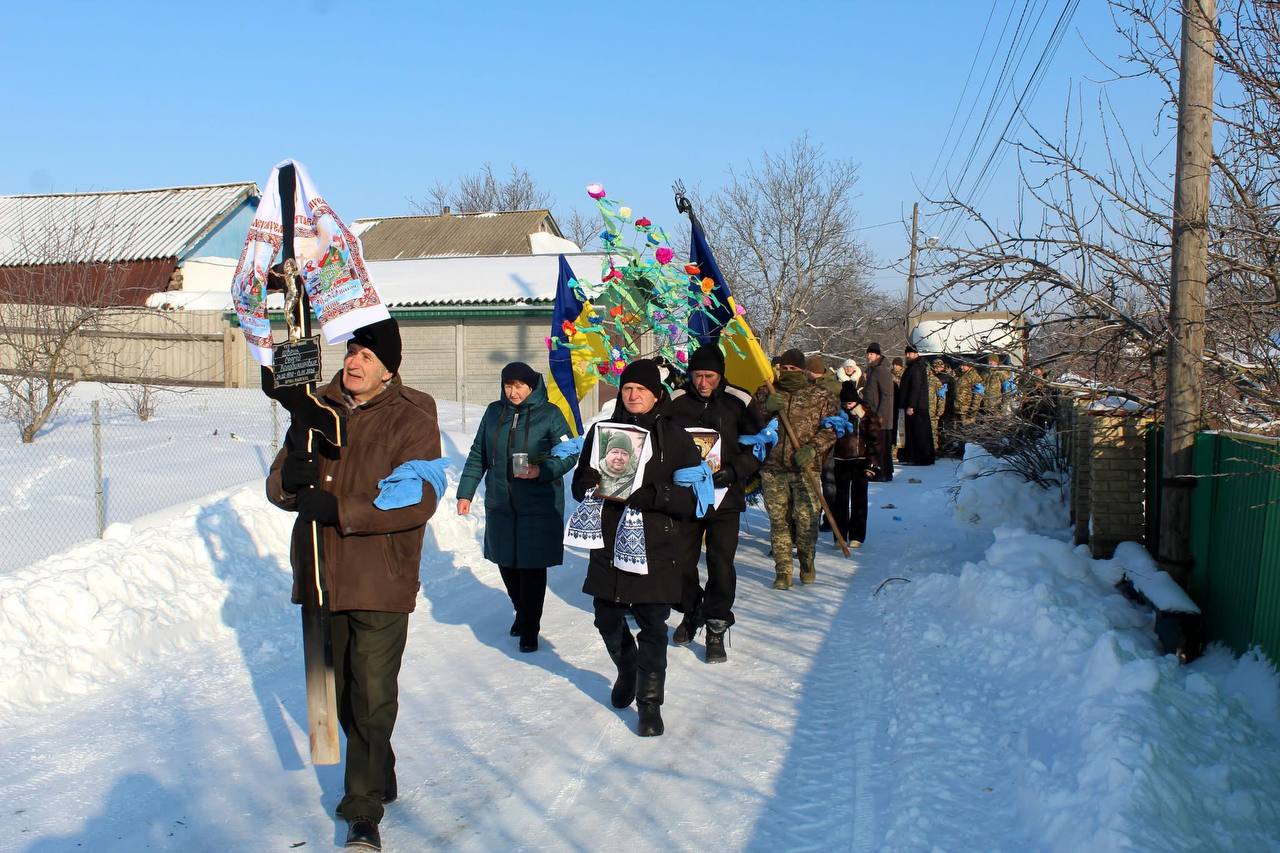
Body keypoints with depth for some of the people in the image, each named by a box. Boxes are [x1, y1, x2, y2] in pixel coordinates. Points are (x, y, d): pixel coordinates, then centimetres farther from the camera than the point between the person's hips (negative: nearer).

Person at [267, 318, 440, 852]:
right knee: (342, 692, 18)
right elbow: (278, 486, 8)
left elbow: (419, 501, -20)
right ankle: (379, 779, 39)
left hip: (381, 583, -6)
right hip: (323, 575, 6)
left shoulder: (412, 421, -9)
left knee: (373, 698, -5)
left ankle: (363, 808, 11)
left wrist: (341, 510, -26)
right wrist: (291, 479, -17)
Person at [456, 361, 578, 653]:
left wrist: (542, 470, -19)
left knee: (532, 568, -1)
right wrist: (465, 492, 9)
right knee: (506, 564, 11)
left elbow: (570, 455, -4)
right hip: (500, 505, 4)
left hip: (538, 507, -4)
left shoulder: (549, 414, -6)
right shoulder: (494, 412, 6)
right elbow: (477, 456, 12)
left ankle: (529, 628, 14)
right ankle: (522, 613, 34)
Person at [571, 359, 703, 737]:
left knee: (652, 626, -2)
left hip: (658, 548, -3)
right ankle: (627, 671, 41)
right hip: (609, 544, 3)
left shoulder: (675, 438, -1)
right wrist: (599, 490, -14)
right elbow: (581, 482, 10)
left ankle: (650, 702, 14)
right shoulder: (603, 431, 7)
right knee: (608, 621, 11)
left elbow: (693, 496, -6)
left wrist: (650, 495, -22)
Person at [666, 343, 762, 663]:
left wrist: (734, 471, -15)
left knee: (721, 565, -3)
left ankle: (716, 629, 12)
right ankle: (691, 613, 36)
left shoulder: (738, 402, -4)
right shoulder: (676, 402, -2)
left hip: (725, 497, -2)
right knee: (682, 562, 11)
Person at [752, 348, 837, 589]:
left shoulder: (820, 396, 6)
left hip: (805, 469, -1)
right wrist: (767, 408, -13)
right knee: (779, 521, 3)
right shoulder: (765, 393, 11)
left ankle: (807, 564, 20)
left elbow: (830, 428, 2)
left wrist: (813, 449, -13)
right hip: (772, 470, 2)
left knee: (807, 520, -4)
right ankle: (783, 571, 12)